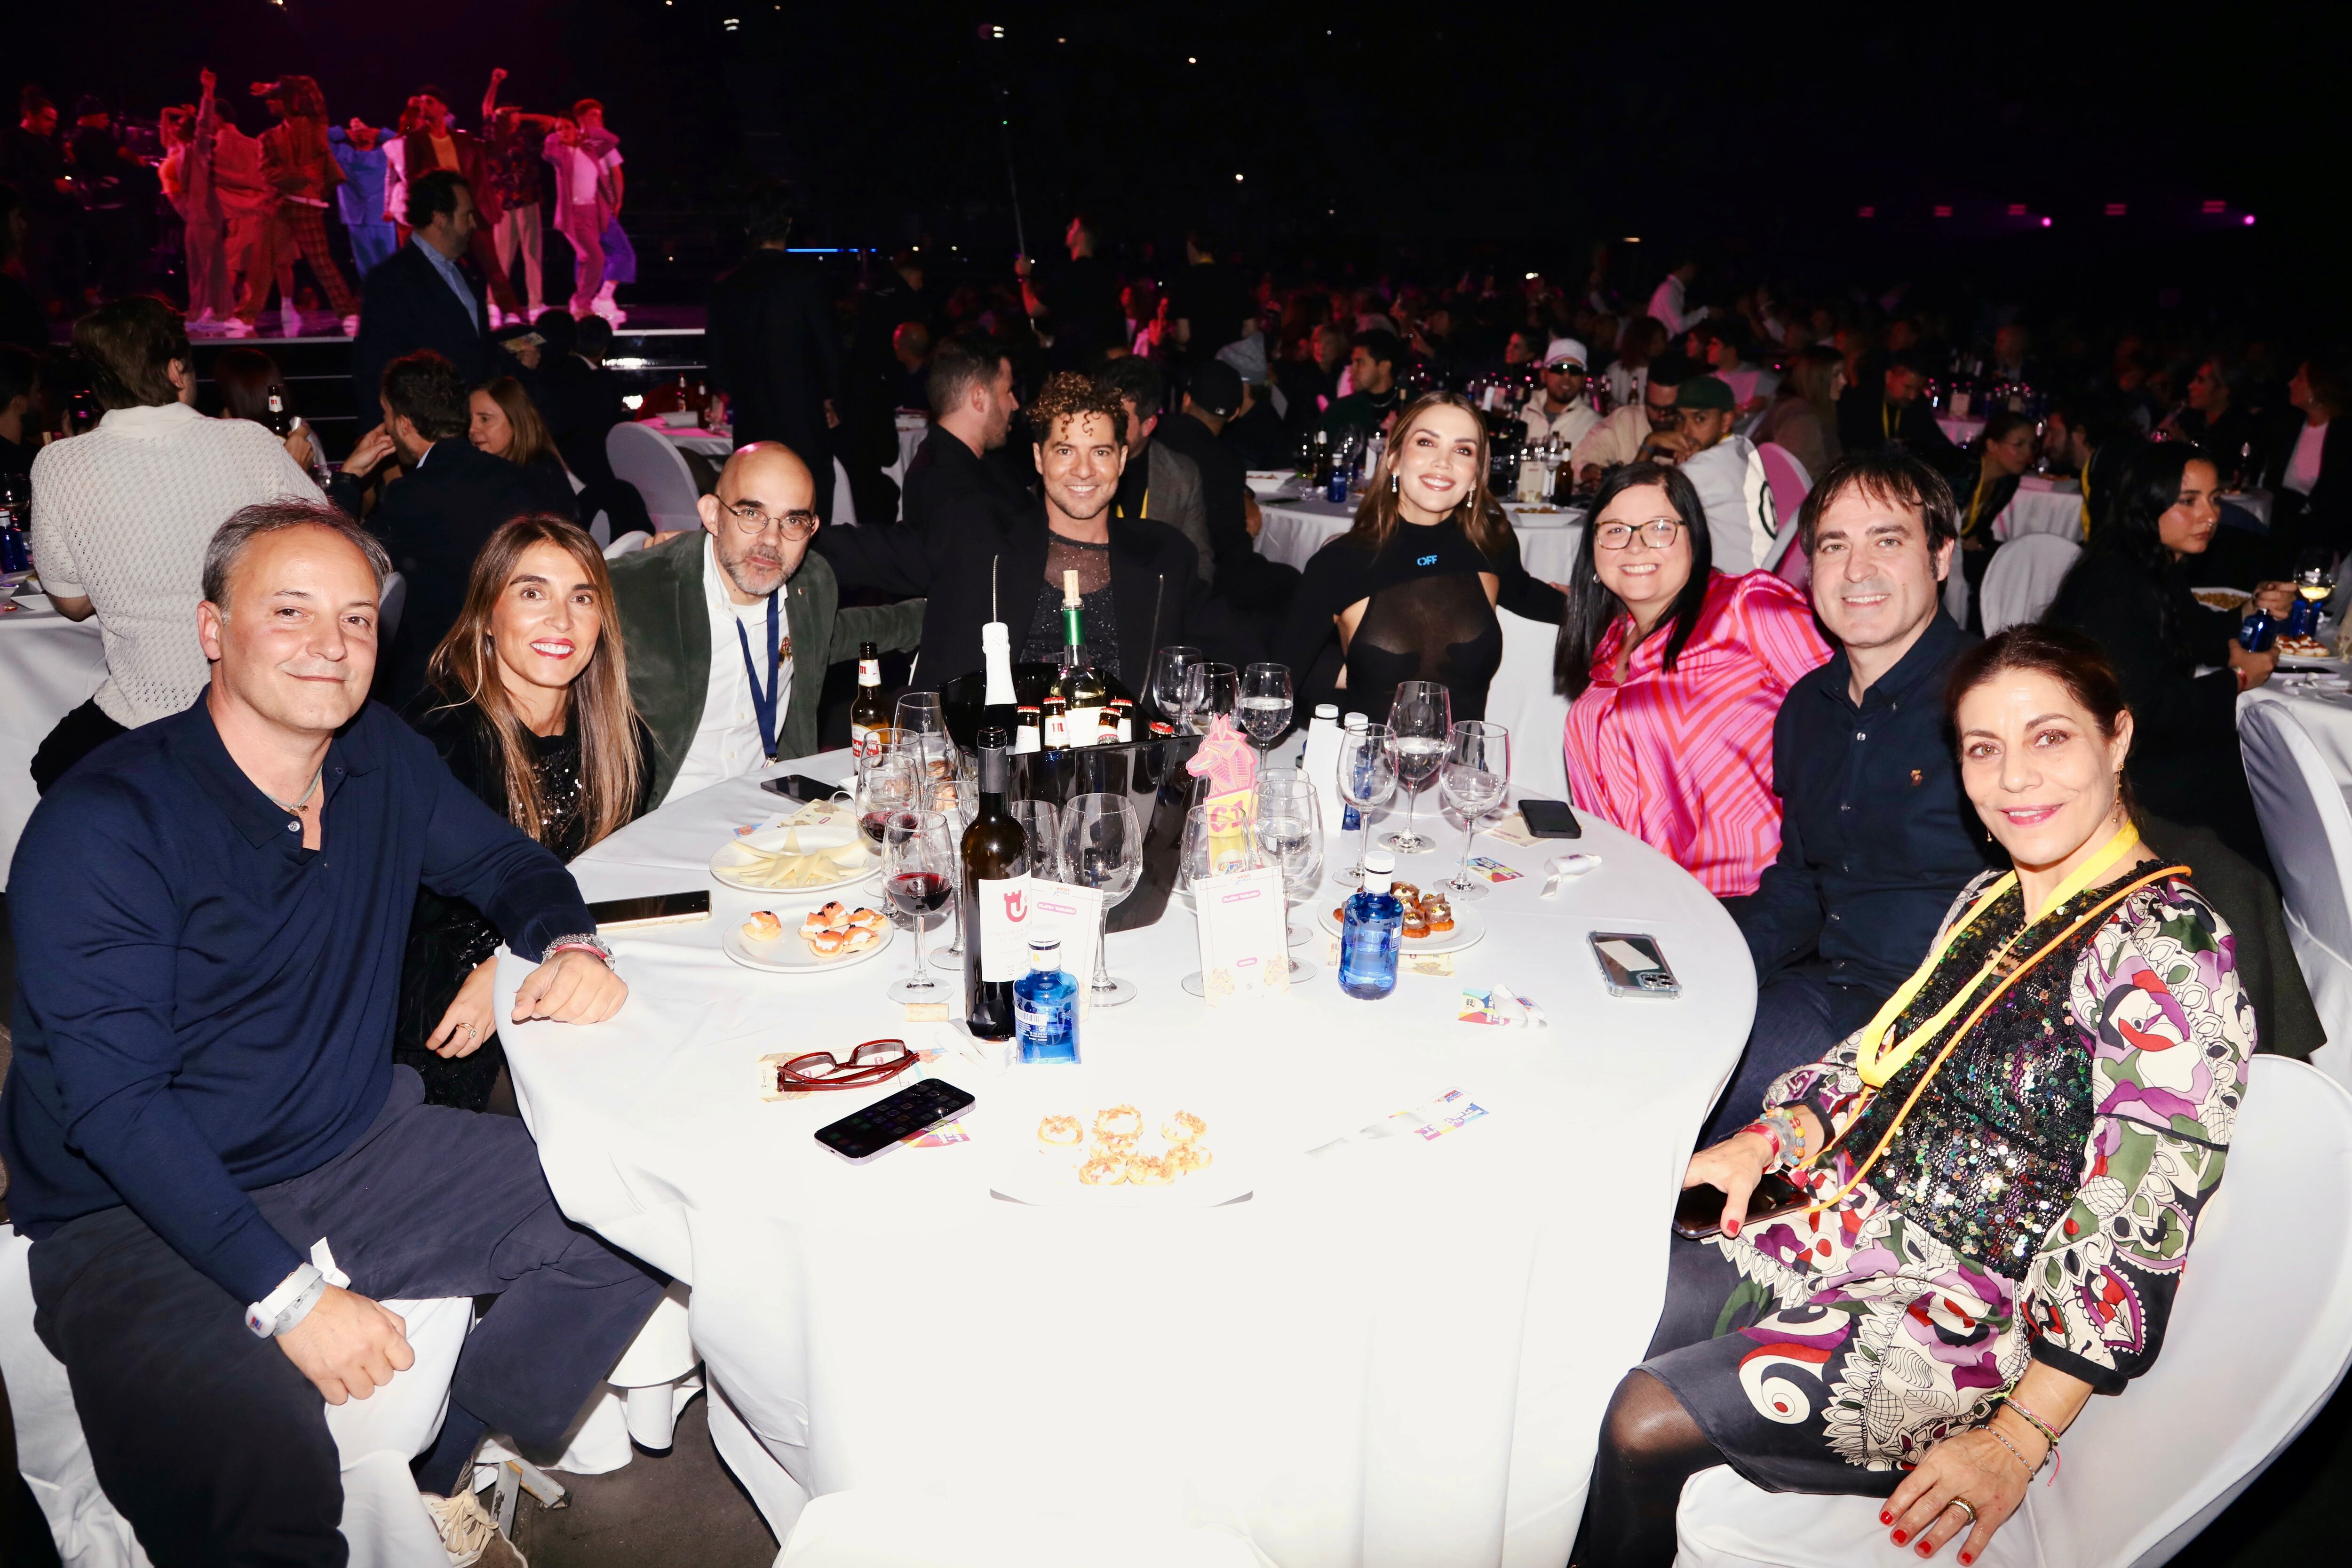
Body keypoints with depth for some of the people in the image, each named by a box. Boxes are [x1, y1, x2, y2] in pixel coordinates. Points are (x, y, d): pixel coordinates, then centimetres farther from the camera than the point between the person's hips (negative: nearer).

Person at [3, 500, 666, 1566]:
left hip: (360, 1150, 7)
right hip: (141, 1212, -6)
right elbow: (115, 1106, -19)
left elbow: (501, 862, 17)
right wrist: (290, 1291, -25)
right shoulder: (103, 827, -16)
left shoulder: (382, 759, 2)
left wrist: (571, 944, -7)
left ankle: (442, 1473, 10)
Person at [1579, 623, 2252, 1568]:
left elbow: (2138, 1232, -20)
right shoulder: (1992, 901, 9)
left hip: (1970, 1316, -7)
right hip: (1845, 1233, 8)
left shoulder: (2166, 948, -17)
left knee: (1646, 1421, -20)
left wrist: (2018, 1441, -21)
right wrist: (1769, 1141, -1)